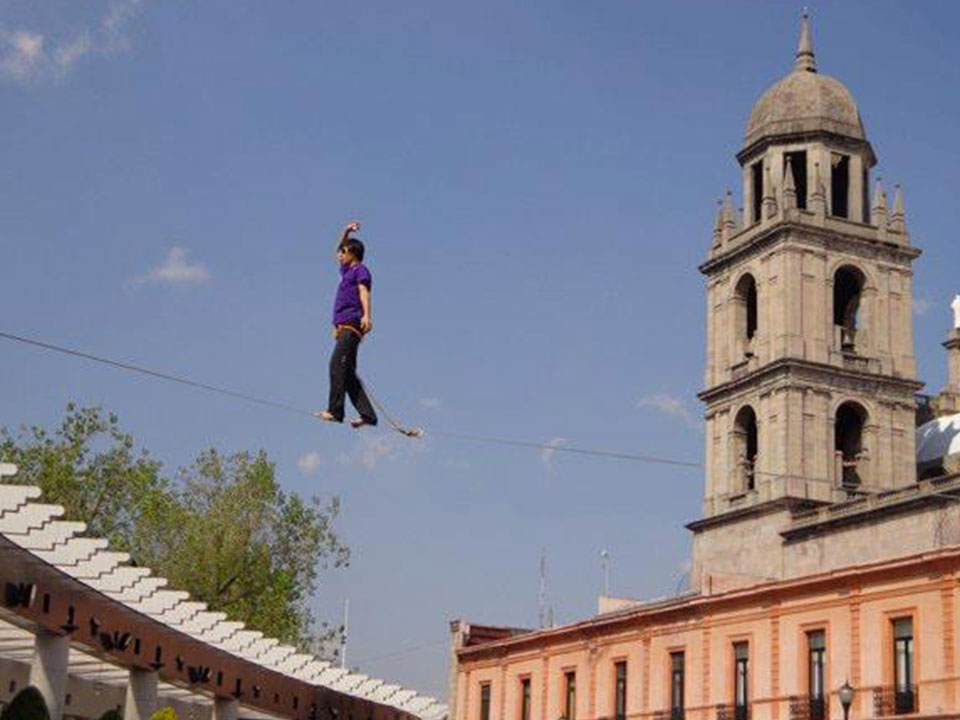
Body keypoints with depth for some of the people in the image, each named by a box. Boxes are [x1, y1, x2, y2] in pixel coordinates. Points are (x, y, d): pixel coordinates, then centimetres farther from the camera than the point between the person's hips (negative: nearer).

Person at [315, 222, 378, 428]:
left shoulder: (361, 270, 3)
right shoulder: (347, 271, 28)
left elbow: (364, 291, -13)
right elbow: (341, 252, 44)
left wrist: (367, 315, -28)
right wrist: (347, 232, 31)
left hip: (352, 324, -9)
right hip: (342, 326, 9)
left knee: (338, 364, -20)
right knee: (348, 371, 2)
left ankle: (335, 411, -28)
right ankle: (368, 414, -2)